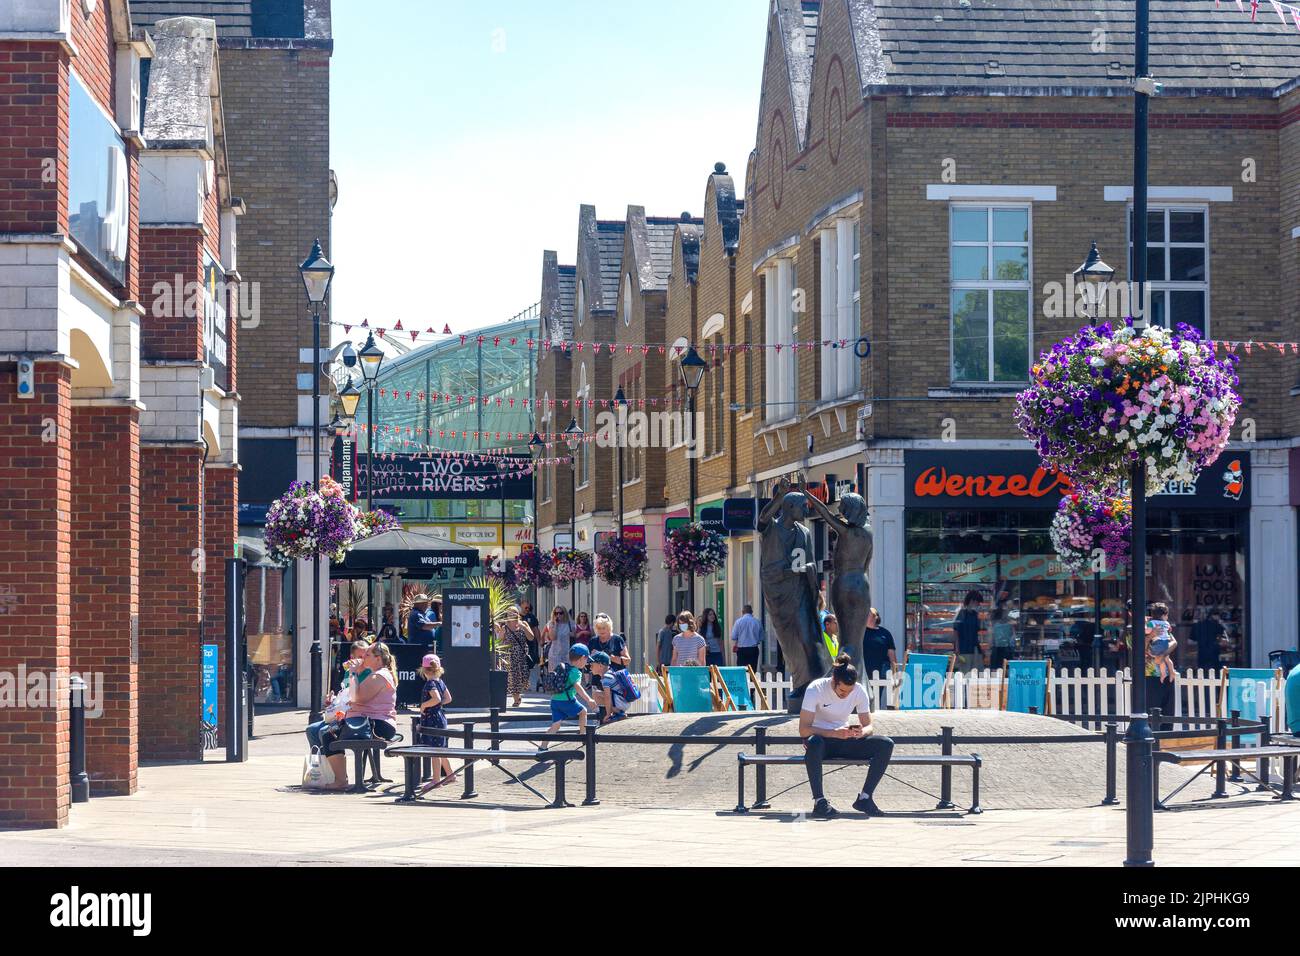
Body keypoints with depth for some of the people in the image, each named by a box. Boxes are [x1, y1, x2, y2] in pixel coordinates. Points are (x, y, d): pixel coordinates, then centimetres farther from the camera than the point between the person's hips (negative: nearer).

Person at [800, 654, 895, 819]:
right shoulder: (816, 689, -20)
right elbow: (803, 730, -25)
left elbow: (869, 726, -1)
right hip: (821, 739, -4)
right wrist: (835, 733, -38)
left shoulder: (859, 691, -7)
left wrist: (862, 732, -28)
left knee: (886, 745, -18)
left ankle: (865, 798, -14)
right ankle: (819, 801, -34)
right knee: (814, 743, -42)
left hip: (845, 740, 4)